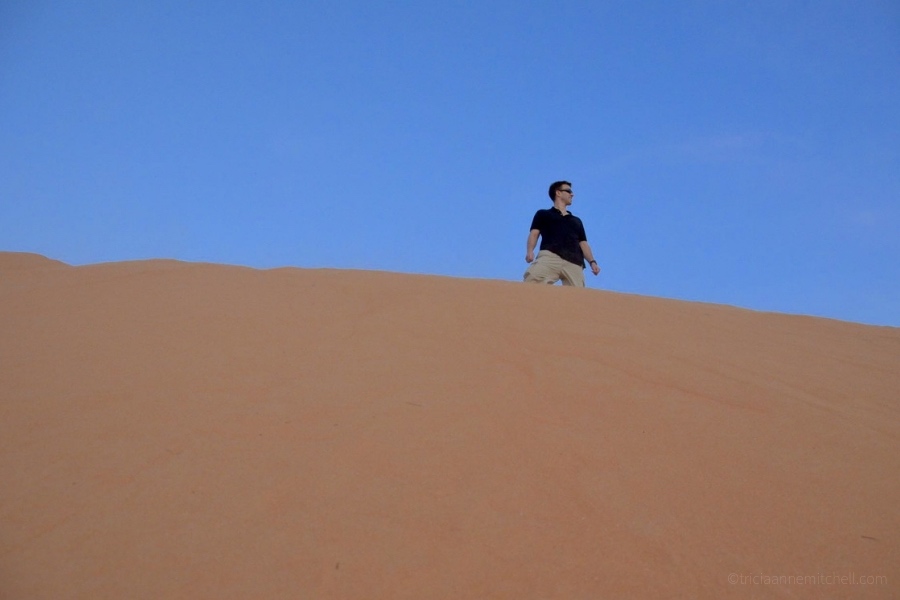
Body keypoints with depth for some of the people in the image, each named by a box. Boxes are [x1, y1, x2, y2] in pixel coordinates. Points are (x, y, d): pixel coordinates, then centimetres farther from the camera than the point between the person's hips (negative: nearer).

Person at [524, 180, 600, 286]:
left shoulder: (576, 221, 36)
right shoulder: (543, 214, 26)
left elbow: (583, 243, 27)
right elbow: (534, 233, 13)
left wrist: (592, 261, 8)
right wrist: (530, 251, -9)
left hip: (574, 262, 4)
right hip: (550, 256, -3)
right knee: (532, 282, -31)